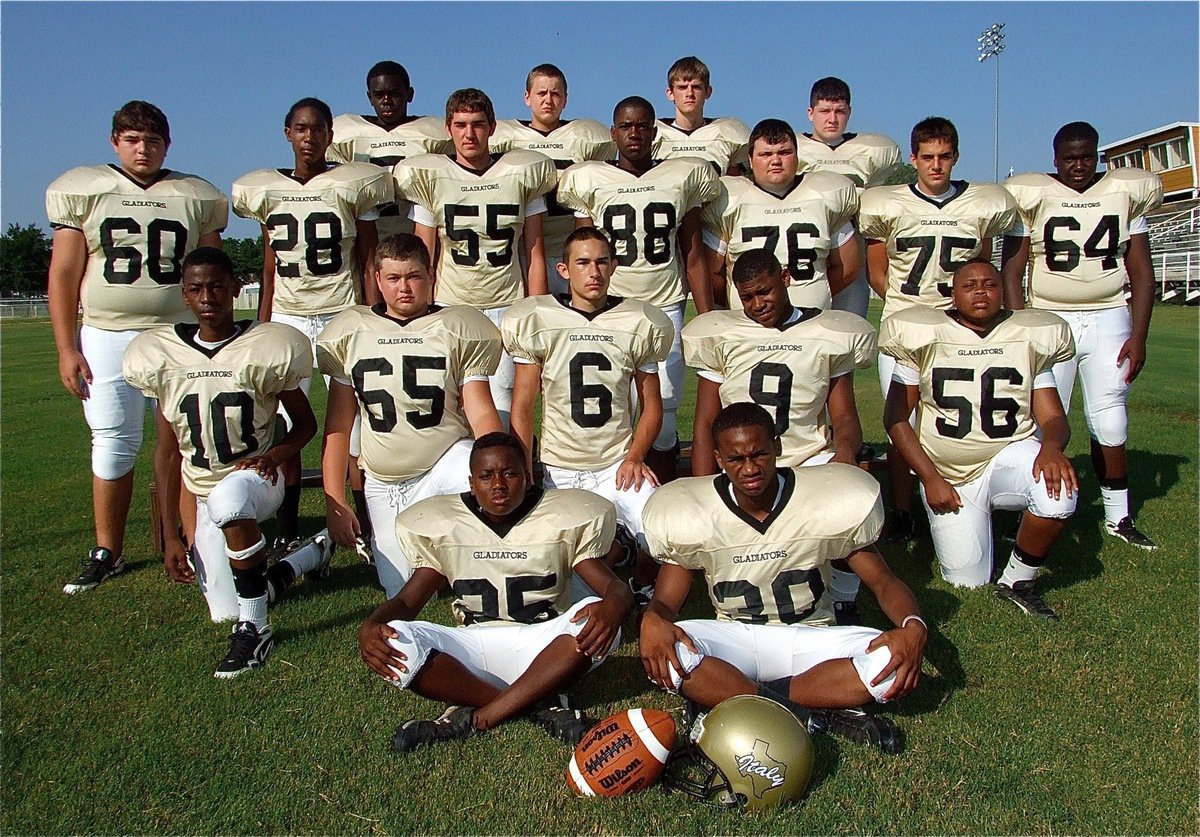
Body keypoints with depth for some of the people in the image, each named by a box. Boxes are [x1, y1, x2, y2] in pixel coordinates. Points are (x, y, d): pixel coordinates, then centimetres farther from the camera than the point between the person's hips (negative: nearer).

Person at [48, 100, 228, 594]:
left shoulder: (194, 198, 9)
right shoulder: (84, 191, 6)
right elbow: (64, 275, 5)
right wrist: (66, 348, -1)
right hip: (106, 336, 0)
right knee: (112, 444, 2)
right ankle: (107, 552, 15)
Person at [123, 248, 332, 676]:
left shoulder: (263, 349, -9)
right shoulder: (164, 358, 1)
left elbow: (305, 423, 4)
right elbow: (169, 452, 6)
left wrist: (274, 454, -18)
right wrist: (170, 536, 4)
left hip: (256, 477, -4)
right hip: (204, 498, 5)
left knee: (228, 497, -41)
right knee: (224, 612, 3)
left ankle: (255, 626, -26)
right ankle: (313, 555, 29)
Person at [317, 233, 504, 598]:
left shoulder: (457, 329, 0)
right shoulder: (351, 333, 5)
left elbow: (481, 413, -7)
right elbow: (338, 425, 5)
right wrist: (334, 501, 0)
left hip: (446, 461, -2)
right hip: (384, 483, 2)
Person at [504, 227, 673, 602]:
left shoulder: (638, 325, 2)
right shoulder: (536, 322, -2)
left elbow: (651, 405, 8)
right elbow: (522, 407, 0)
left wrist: (634, 457, -8)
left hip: (617, 465, 0)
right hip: (559, 470, 0)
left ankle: (643, 585, 16)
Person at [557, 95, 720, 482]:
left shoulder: (683, 177, 9)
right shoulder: (590, 180, 7)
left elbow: (693, 256, 9)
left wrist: (708, 319, 4)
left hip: (665, 307, 1)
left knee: (662, 413, -1)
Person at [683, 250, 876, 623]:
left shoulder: (828, 336, 5)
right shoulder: (721, 337, 5)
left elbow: (844, 416, 5)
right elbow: (705, 425, 3)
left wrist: (845, 452, -21)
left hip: (810, 460, 0)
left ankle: (843, 604, -3)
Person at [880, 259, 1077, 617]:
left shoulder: (1028, 339, 1)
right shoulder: (924, 337, -5)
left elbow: (1053, 417, -2)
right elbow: (895, 418, -5)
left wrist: (1051, 446, -27)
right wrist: (930, 478, -12)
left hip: (1009, 455, 1)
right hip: (947, 476, -1)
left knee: (1059, 490, -32)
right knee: (967, 580, -5)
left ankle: (1018, 581, -7)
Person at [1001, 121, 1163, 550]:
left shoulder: (1125, 193, 8)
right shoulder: (1032, 197, -1)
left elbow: (1141, 272, 8)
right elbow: (1011, 274, -4)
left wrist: (1138, 335, 0)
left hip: (1109, 319, 2)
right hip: (1049, 318, -2)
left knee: (1109, 423, 5)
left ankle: (1118, 515, 18)